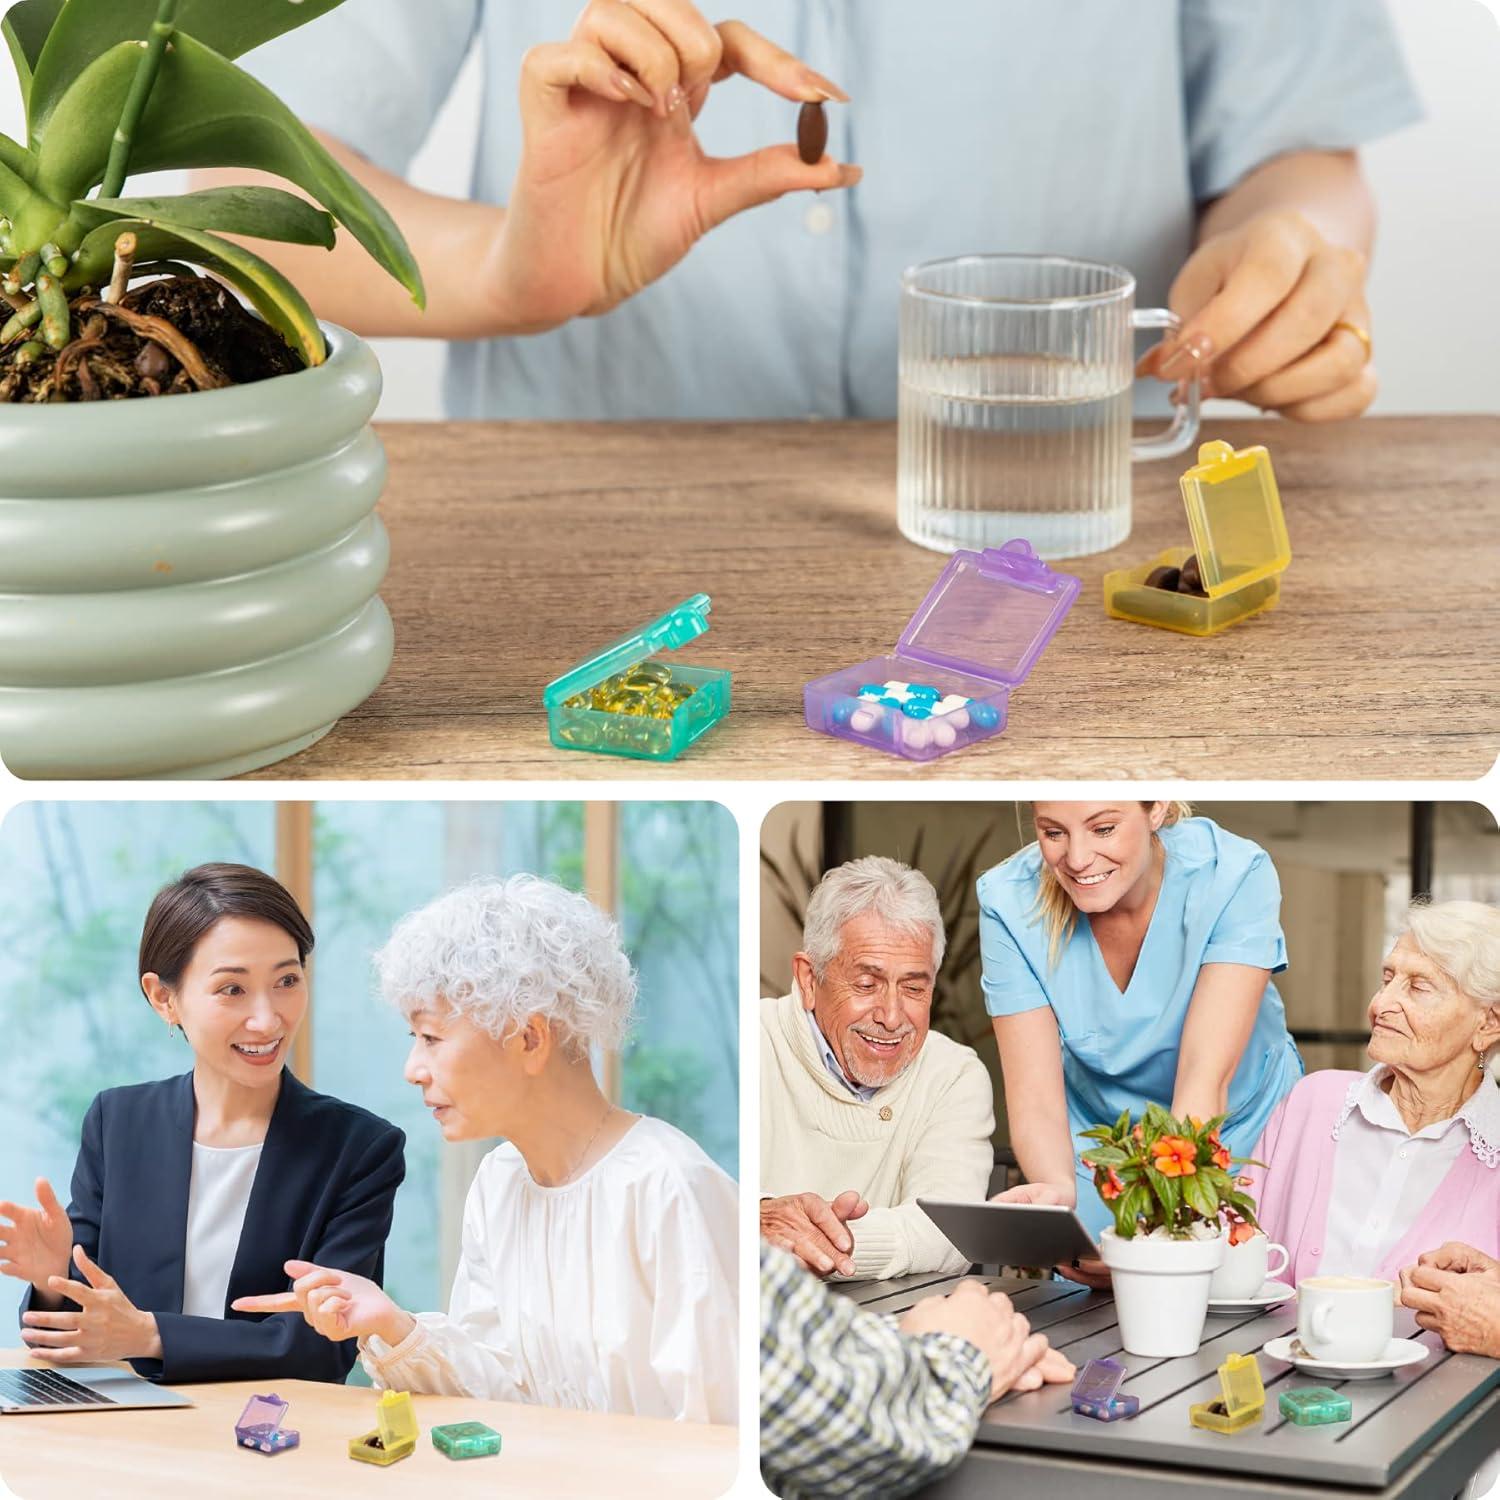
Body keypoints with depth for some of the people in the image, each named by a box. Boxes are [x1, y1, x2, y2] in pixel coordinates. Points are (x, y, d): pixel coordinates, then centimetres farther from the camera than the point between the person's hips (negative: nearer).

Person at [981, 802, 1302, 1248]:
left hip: (1237, 1132, -1)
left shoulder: (1234, 877, -24)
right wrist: (1058, 1190, -44)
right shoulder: (1008, 901, -19)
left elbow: (1205, 1080, -31)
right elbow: (1035, 1097, -21)